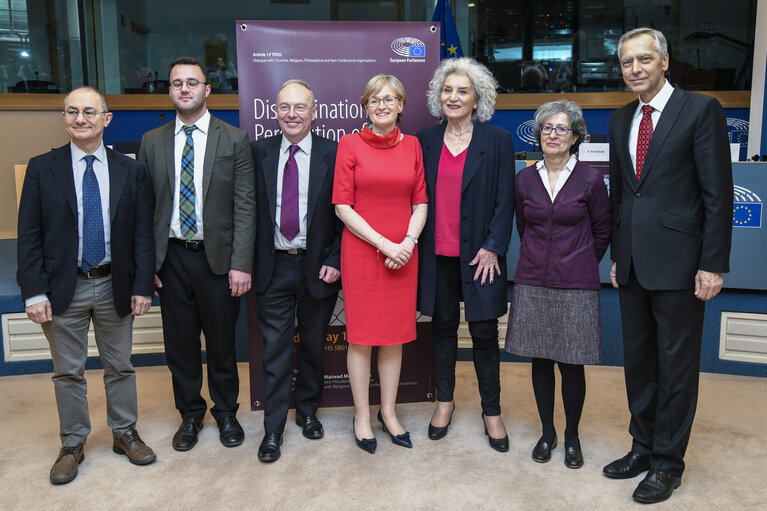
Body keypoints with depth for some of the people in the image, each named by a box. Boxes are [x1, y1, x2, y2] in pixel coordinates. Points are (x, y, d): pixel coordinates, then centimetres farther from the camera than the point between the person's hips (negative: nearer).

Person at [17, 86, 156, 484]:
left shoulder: (130, 171, 1)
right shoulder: (42, 169, -2)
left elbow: (142, 234, 2)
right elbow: (29, 237, -3)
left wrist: (142, 286, -3)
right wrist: (34, 293, -9)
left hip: (115, 287, 1)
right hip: (64, 288, -1)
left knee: (120, 367, 13)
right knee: (68, 372, 11)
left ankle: (125, 434, 30)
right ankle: (72, 445, 27)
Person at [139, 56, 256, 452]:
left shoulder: (234, 140, -2)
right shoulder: (152, 142, 6)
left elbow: (245, 207, -5)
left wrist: (241, 264, -12)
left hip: (217, 257, -2)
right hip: (171, 258, 2)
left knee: (222, 342, 10)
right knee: (179, 343, 12)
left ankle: (226, 413, 30)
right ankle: (190, 414, 31)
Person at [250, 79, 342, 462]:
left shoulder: (333, 155, -2)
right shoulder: (259, 152, 2)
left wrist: (334, 260, -9)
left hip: (317, 266, 0)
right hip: (273, 266, 0)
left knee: (313, 345, 15)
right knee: (275, 350, 4)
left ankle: (308, 411, 35)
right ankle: (273, 428, 17)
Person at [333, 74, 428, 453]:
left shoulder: (411, 145, 7)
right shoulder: (350, 144, -2)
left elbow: (420, 202, 8)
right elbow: (342, 205, -6)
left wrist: (408, 242, -8)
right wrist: (383, 243, -13)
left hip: (402, 254, 3)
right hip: (361, 250, -3)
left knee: (395, 335, 11)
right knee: (361, 335, 5)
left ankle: (389, 412, 27)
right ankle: (362, 416, 20)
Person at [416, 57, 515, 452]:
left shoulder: (497, 140, 0)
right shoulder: (426, 140, 7)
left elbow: (505, 200, -2)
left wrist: (493, 248, -9)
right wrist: (415, 243, 2)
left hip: (479, 254, -2)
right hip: (437, 253, 3)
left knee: (484, 332, 4)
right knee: (443, 326, 12)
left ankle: (491, 411, 19)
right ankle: (444, 401, 29)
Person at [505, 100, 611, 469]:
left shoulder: (590, 179, -4)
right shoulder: (525, 179, 4)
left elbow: (602, 232, 7)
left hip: (575, 284, -2)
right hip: (532, 282, 3)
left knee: (572, 364, 3)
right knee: (540, 361, 9)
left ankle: (572, 437, 24)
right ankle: (547, 432, 27)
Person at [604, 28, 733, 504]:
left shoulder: (701, 109, -6)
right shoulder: (621, 120, 12)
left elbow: (718, 193, -10)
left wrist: (713, 264, -13)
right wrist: (617, 256, 13)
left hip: (678, 262, -6)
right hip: (634, 263, 6)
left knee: (676, 366, 4)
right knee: (638, 360, 15)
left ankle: (668, 462, 19)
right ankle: (643, 446, 30)